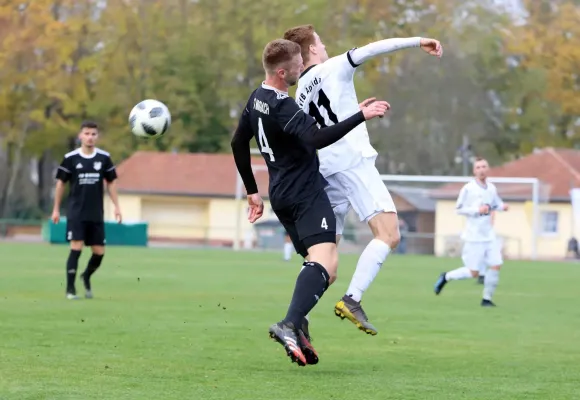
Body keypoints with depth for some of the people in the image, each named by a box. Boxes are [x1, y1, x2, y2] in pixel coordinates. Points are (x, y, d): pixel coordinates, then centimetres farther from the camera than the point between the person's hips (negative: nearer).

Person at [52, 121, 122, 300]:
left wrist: (116, 206, 4)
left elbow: (111, 182, 10)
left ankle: (86, 277, 31)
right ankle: (70, 288, -5)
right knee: (76, 248, -13)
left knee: (99, 252, 2)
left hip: (96, 214, 3)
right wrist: (56, 209, 5)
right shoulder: (70, 158, -4)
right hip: (76, 213, -3)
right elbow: (61, 183, 4)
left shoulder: (104, 158, 1)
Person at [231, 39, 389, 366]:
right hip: (307, 194, -10)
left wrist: (253, 191, 30)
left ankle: (298, 334, 3)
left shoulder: (257, 99, 13)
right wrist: (362, 116, -34)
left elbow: (239, 144, 24)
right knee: (326, 262, -24)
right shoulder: (283, 108, -17)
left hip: (283, 195, 10)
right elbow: (318, 138, -34)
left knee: (318, 265, 17)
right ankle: (290, 325, -42)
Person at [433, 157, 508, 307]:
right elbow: (459, 209, -8)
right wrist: (477, 210, -20)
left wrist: (502, 206, -1)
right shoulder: (468, 189, -10)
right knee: (473, 272, -5)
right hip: (474, 237, -6)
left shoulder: (492, 188, 8)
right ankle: (446, 277, 18)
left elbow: (496, 204, 22)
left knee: (496, 266, -5)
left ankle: (487, 299, 9)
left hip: (489, 235, 6)